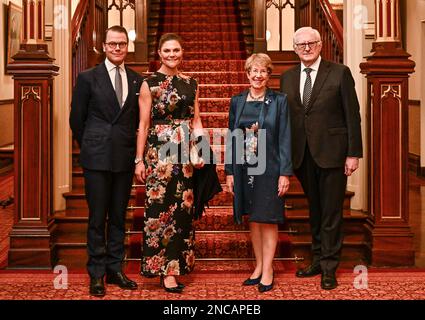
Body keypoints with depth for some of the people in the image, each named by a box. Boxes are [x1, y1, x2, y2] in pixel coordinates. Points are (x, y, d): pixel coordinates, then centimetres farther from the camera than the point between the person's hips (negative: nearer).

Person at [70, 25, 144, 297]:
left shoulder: (137, 80, 8)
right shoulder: (88, 78, 0)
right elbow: (77, 119, 4)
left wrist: (132, 147, 9)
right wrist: (90, 147, 8)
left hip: (125, 159, 3)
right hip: (97, 159, -3)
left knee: (119, 217, 10)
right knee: (97, 218, 2)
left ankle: (115, 269, 20)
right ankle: (97, 274, 12)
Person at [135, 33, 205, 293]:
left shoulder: (191, 84, 12)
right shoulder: (149, 84, -1)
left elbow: (196, 120, 14)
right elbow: (143, 124, -2)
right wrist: (139, 159, -6)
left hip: (186, 153, 5)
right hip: (159, 152, -4)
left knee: (184, 208, 7)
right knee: (161, 208, -4)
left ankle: (178, 264, 18)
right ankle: (165, 270, 2)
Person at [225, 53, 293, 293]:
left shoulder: (279, 101, -3)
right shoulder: (237, 101, 7)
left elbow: (285, 138, -5)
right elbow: (231, 137, 8)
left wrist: (285, 173, -11)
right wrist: (230, 171, 4)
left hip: (269, 168, -3)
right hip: (244, 168, 4)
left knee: (268, 219, 1)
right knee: (253, 219, 11)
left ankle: (268, 270, 10)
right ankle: (259, 266, 21)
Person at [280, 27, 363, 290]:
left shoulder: (340, 73, -4)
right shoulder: (288, 78, 9)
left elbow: (353, 116, -5)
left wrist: (354, 154, -9)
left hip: (331, 153, -4)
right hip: (302, 156, 4)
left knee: (331, 212, 2)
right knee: (315, 210, 15)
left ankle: (329, 268, 12)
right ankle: (318, 260, 27)